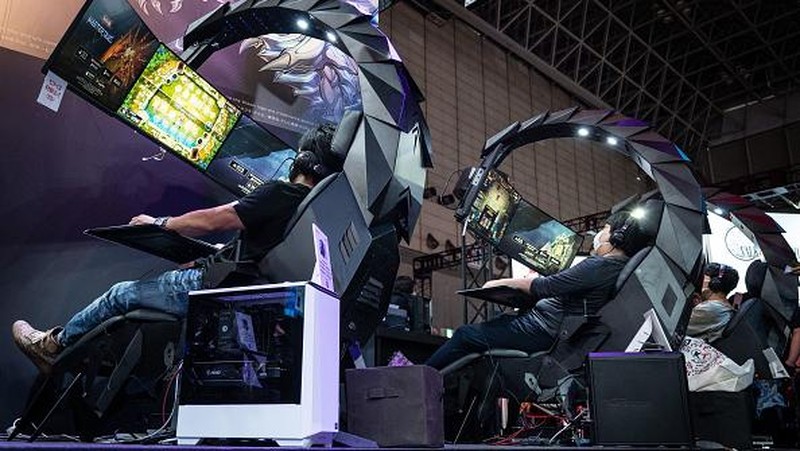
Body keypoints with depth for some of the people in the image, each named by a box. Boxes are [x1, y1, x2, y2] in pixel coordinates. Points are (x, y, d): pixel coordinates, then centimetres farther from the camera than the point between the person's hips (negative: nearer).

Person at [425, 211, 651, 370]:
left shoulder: (601, 266, -19)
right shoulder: (613, 266, 11)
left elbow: (546, 287, -19)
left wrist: (503, 283, -6)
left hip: (544, 332, -10)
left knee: (465, 335, -6)